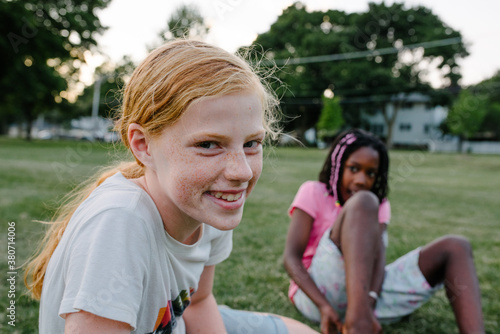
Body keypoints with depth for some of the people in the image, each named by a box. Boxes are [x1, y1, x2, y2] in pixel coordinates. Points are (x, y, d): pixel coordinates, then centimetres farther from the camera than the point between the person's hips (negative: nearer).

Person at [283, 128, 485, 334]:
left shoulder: (380, 205, 15)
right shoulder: (313, 192, 3)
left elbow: (378, 257, -3)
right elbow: (291, 257, -7)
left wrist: (369, 302, -24)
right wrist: (323, 306, -23)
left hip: (366, 292, 5)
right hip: (315, 292, -5)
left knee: (455, 248, -4)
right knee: (363, 202, -26)